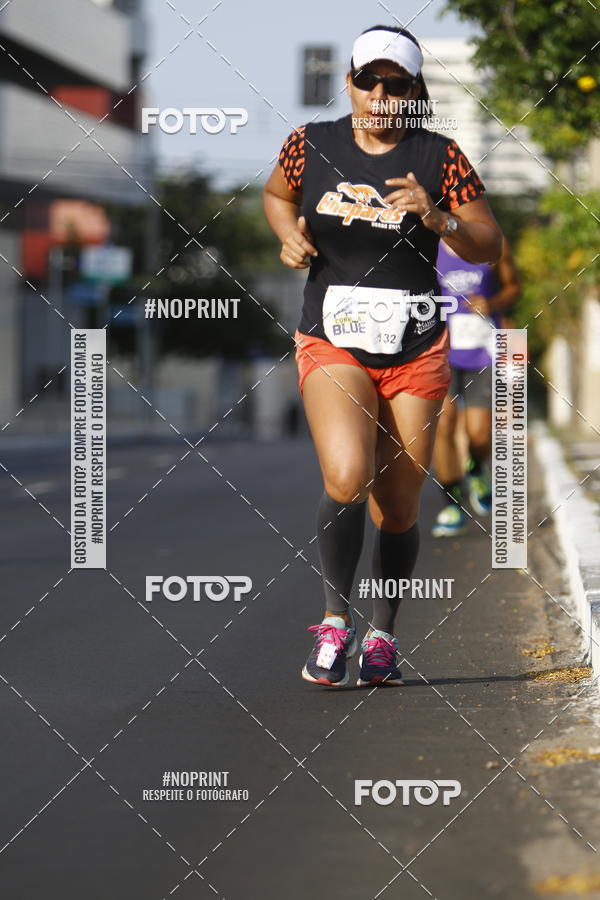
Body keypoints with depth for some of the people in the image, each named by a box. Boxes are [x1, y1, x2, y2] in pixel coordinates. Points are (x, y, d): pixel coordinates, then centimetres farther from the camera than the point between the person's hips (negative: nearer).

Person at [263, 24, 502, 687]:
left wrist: (436, 217, -18)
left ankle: (382, 635, 28)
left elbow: (488, 248, 0)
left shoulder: (439, 158, -3)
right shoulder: (311, 145, 1)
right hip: (331, 344, -1)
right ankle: (334, 622, -7)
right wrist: (289, 235, 1)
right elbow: (276, 194, 21)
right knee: (347, 478, -24)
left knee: (398, 508, 6)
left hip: (415, 353, 1)